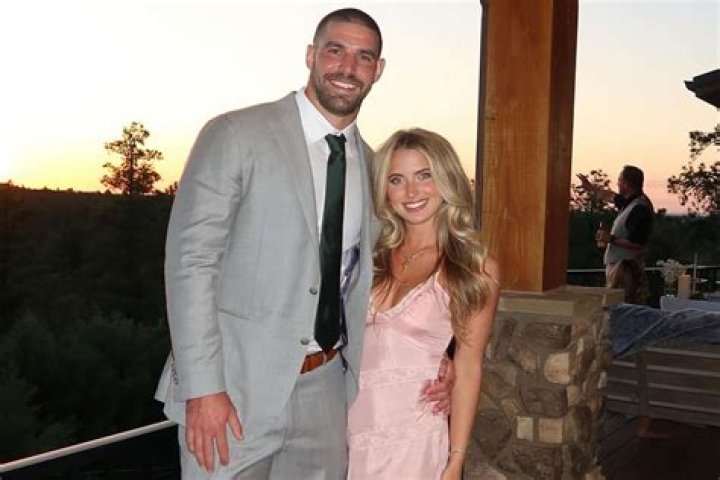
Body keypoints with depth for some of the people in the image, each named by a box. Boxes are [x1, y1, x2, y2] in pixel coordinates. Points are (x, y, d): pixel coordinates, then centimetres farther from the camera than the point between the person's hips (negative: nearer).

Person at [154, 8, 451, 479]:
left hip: (325, 388, 5)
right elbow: (190, 259, -12)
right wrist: (202, 389, -17)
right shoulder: (235, 135, -8)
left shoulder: (370, 165, 8)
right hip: (235, 386, -4)